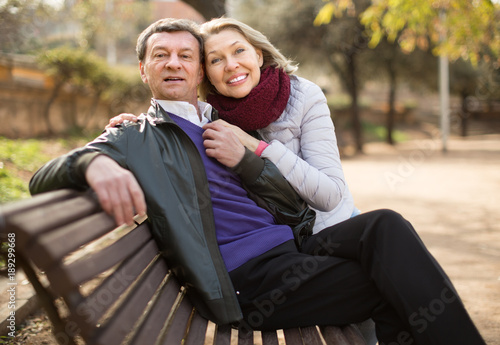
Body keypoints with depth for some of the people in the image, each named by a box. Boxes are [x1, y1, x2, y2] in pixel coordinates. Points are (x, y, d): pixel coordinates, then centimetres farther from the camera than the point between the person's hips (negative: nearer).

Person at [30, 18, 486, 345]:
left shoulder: (226, 128, 22)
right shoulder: (133, 139, 8)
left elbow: (293, 198, 19)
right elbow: (43, 178, -8)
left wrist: (245, 159, -1)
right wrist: (94, 163, -32)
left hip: (292, 245, 5)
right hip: (246, 278, -5)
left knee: (385, 226, -23)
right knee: (393, 289, -24)